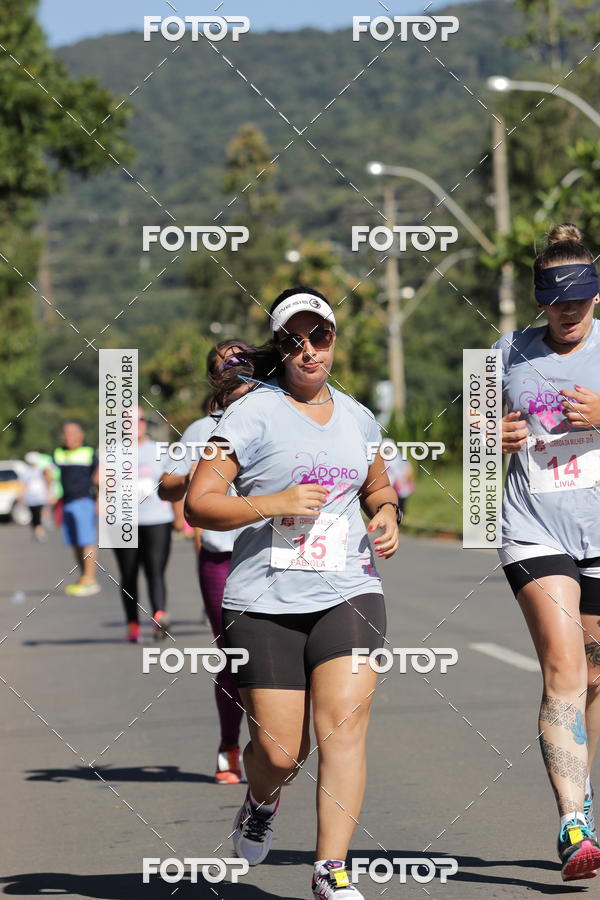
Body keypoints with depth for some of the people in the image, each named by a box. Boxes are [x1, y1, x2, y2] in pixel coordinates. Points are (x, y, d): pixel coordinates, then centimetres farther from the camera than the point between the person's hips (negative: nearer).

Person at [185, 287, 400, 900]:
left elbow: (378, 486, 32)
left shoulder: (356, 417, 13)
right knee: (279, 751, -1)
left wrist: (386, 515, 9)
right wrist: (275, 504, -19)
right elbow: (198, 503, -8)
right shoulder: (252, 415, -4)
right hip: (265, 601, -3)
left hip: (348, 594, 3)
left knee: (344, 725, -15)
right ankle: (261, 805, 37)